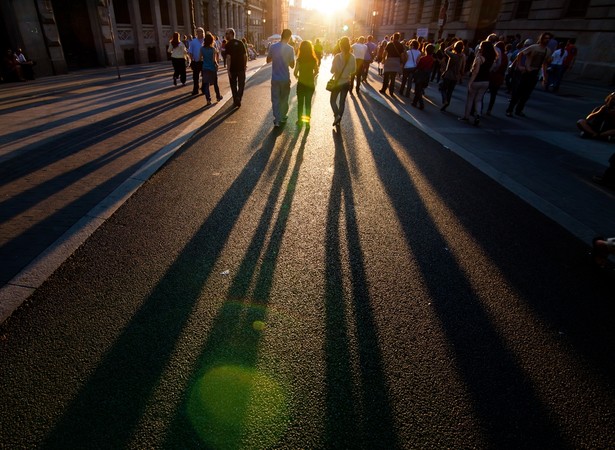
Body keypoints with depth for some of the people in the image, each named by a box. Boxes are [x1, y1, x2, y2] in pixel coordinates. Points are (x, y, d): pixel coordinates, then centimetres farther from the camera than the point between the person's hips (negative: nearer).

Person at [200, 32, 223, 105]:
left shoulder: (202, 49, -2)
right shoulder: (213, 49, -13)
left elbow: (201, 58, 2)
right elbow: (214, 60, -18)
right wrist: (216, 64, 0)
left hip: (205, 68, 3)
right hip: (212, 68, -2)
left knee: (206, 84, 5)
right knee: (215, 83, 15)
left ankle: (208, 100, 0)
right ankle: (218, 97, 30)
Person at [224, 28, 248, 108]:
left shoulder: (228, 45, -10)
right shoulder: (240, 43, 3)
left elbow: (228, 58, -16)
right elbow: (245, 55, 4)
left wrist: (228, 69, -14)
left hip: (233, 68, -3)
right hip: (241, 68, 3)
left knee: (233, 85, 11)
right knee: (241, 84, 10)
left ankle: (236, 101, 13)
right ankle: (238, 99, -6)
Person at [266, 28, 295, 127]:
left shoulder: (273, 47, -4)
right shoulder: (290, 49, -10)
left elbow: (268, 60, 7)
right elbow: (292, 65, -6)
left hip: (275, 78, 1)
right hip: (285, 78, -1)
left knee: (275, 99, 5)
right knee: (284, 99, 15)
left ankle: (277, 120, -2)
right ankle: (282, 117, 25)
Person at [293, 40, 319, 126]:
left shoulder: (299, 59, -13)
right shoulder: (314, 59, -5)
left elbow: (295, 72, -14)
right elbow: (316, 71, 2)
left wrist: (297, 76, 6)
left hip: (301, 83, -2)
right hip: (311, 83, 2)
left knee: (300, 102, 10)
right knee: (308, 102, 13)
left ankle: (300, 120, 15)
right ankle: (307, 120, 16)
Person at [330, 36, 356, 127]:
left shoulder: (337, 57, -18)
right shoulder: (352, 57, -4)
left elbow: (332, 70, -17)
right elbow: (353, 70, 5)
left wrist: (338, 71, 3)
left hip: (338, 82, -4)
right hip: (347, 82, 4)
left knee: (333, 100, 11)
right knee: (342, 101, 15)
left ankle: (337, 115, -12)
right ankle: (338, 120, 20)